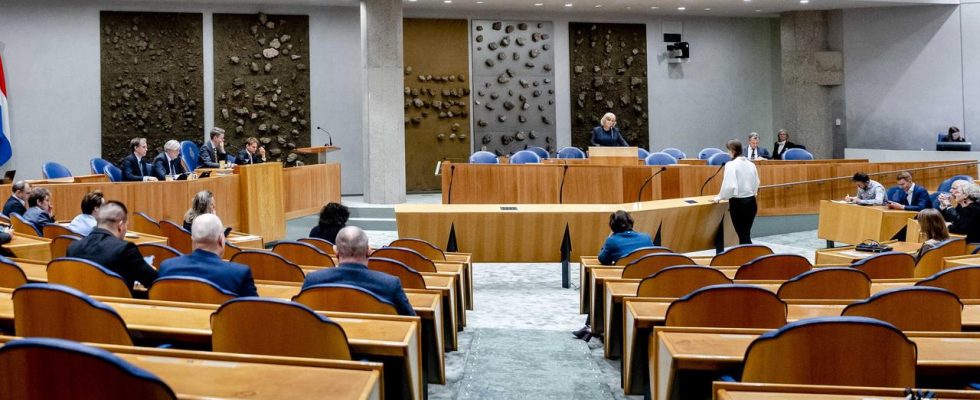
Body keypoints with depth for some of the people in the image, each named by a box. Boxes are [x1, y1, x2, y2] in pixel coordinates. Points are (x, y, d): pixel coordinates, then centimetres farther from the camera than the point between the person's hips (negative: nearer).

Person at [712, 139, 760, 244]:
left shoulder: (731, 165, -14)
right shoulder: (751, 164, 5)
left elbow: (730, 186, -21)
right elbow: (756, 183, 13)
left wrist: (719, 197, -6)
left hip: (738, 202, -6)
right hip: (751, 201, 6)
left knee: (743, 235, 1)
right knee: (746, 234, 16)